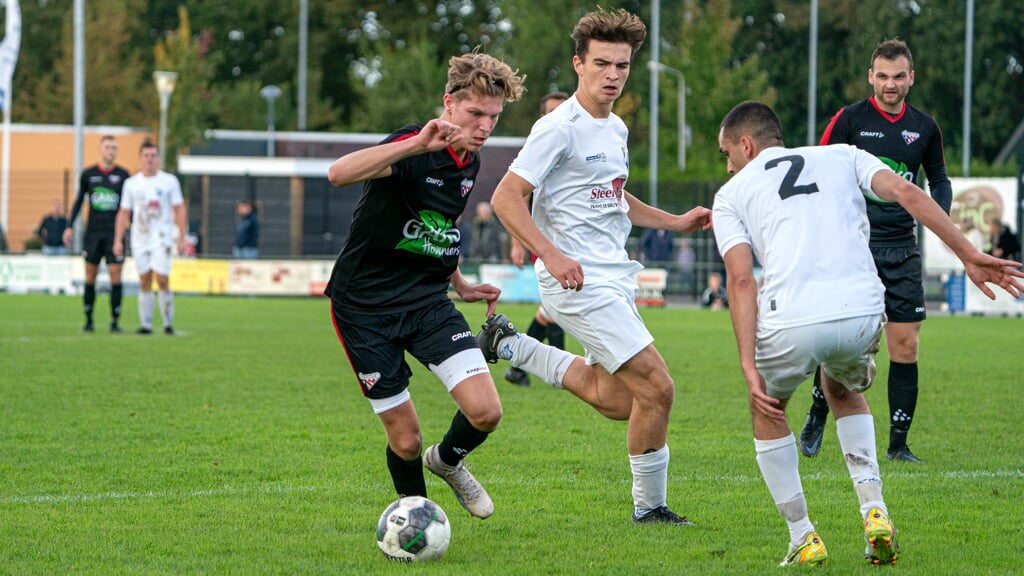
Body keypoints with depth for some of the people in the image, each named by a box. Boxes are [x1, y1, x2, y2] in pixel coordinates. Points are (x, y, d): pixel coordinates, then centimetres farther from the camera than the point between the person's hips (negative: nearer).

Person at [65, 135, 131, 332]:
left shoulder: (123, 175, 3)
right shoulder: (88, 174, 6)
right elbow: (79, 201, 12)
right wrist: (70, 227, 6)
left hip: (114, 233, -1)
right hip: (93, 232, 1)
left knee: (115, 277, -6)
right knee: (90, 277, 3)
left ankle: (115, 322, -1)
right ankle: (88, 320, 13)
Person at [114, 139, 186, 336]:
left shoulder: (169, 181, 2)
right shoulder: (131, 183, 8)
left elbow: (179, 210, 3)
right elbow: (124, 213, 10)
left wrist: (182, 238, -4)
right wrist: (118, 240, 4)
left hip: (162, 238, -3)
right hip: (139, 239, 3)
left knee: (162, 279, -12)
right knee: (144, 281, 3)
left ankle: (168, 323, -1)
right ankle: (145, 324, 7)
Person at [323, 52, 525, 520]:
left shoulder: (470, 162, 7)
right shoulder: (412, 147, -19)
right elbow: (339, 173, -40)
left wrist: (460, 284, 22)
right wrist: (417, 144, -48)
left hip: (427, 301, 6)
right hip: (365, 307, -6)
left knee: (486, 412, -12)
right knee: (406, 440, -4)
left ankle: (447, 461, 23)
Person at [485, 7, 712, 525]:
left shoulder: (616, 128, 14)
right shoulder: (561, 128, -14)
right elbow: (505, 197, -17)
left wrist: (675, 222, 19)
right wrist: (551, 255, -27)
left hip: (615, 279, 9)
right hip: (578, 282, -9)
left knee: (614, 401, 15)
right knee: (657, 388, -12)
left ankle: (510, 347, 27)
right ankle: (650, 507, 2)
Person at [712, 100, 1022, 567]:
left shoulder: (731, 195, 19)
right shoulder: (841, 157, 26)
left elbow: (741, 279, 3)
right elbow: (906, 193, 8)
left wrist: (748, 365, -3)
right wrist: (969, 256, 3)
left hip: (791, 319, -3)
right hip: (862, 311, 3)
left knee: (767, 408, 27)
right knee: (843, 391, 34)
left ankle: (803, 539, 21)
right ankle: (874, 514, 16)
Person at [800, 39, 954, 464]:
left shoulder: (924, 127, 9)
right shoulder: (849, 120, -2)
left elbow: (938, 178, 22)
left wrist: (940, 212, 2)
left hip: (903, 251, 3)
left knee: (905, 346, -1)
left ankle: (898, 444, 7)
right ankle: (817, 417, 17)